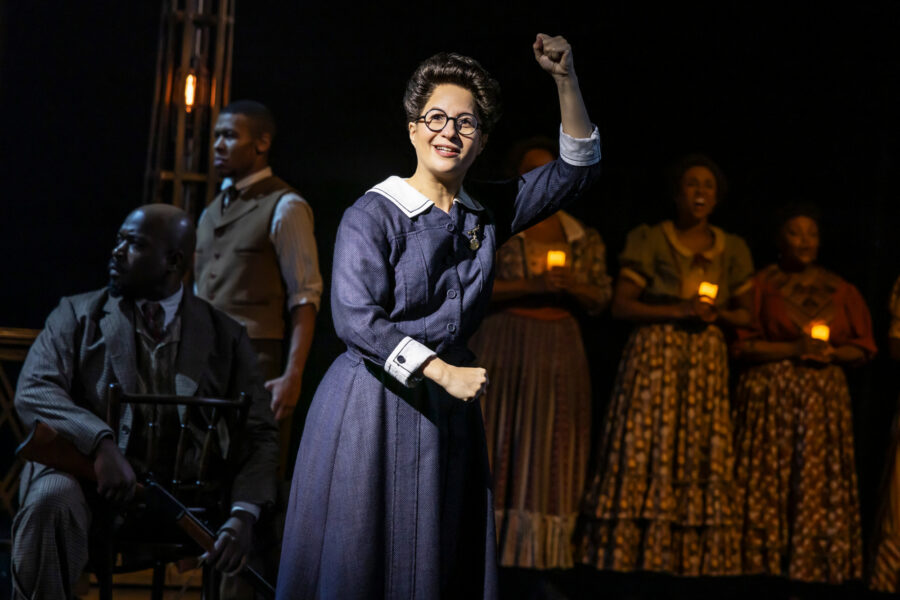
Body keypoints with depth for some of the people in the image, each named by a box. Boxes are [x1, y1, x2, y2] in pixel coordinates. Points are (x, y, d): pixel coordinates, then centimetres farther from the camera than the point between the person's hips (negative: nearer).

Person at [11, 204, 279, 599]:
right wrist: (101, 444, -23)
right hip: (85, 468, -1)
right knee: (51, 501, -34)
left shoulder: (226, 336, 12)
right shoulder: (77, 315, 12)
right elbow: (33, 392, -4)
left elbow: (259, 435, 4)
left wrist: (244, 514, -16)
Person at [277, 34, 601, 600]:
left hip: (449, 414, 5)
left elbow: (576, 167, 10)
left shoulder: (484, 216, 9)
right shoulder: (373, 214, -8)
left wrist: (565, 80, -2)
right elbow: (356, 319, -17)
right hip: (374, 410, -5)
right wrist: (444, 372, -21)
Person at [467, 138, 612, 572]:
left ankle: (544, 553, 3)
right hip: (502, 348, -3)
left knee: (551, 453, 1)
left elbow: (601, 297, 11)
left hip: (559, 354, 3)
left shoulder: (584, 238, 12)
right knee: (497, 447, -4)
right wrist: (530, 286, -16)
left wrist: (570, 287, -10)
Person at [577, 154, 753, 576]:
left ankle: (696, 568, 0)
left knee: (705, 459, -3)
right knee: (645, 456, -10)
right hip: (654, 357, -3)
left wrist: (719, 314, -4)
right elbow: (621, 305, -2)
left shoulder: (733, 250, 14)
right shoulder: (649, 241, 3)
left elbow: (745, 313, 18)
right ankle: (631, 562, -8)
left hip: (707, 363, 3)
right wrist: (677, 310, -12)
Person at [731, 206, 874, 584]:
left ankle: (815, 567, -1)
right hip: (770, 396, -2)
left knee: (820, 487, -4)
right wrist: (794, 349, -11)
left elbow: (863, 348, 13)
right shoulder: (760, 284, 4)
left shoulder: (840, 291, 13)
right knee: (768, 484, -7)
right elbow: (741, 344, -3)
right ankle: (765, 567, -4)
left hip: (825, 399, 3)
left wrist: (832, 353, -7)